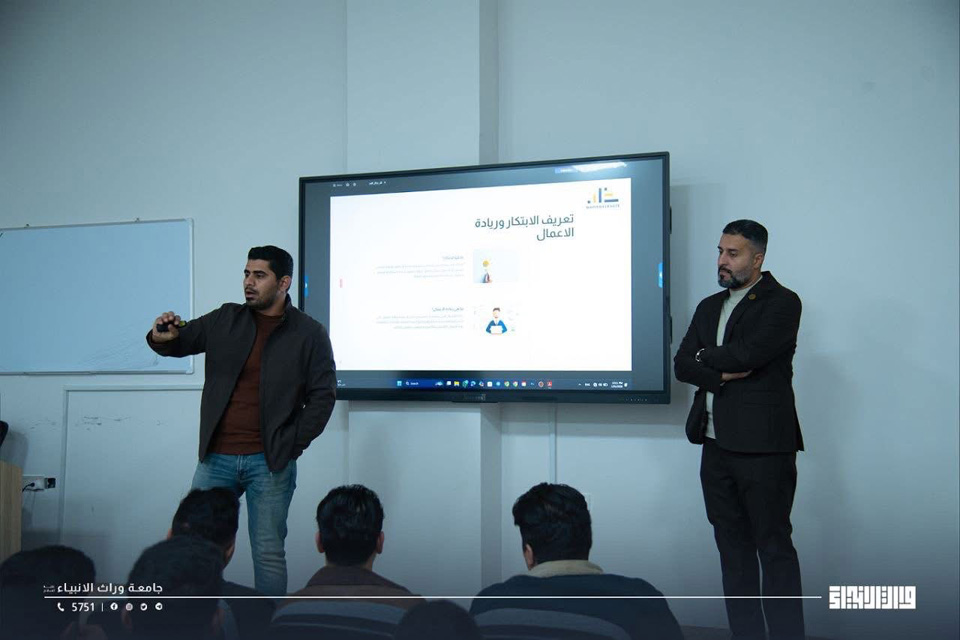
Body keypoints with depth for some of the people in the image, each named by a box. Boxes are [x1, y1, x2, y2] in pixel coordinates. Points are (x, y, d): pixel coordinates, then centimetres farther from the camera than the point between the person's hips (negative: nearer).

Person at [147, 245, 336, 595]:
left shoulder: (309, 333, -1)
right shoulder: (225, 320, 7)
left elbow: (323, 395, -1)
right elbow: (181, 341, 7)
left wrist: (293, 446, -6)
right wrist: (161, 338, -17)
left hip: (269, 462, -3)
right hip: (216, 458, 3)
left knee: (269, 554, 4)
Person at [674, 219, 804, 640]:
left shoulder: (782, 303, -4)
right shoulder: (709, 307, 17)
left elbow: (748, 352, -18)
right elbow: (681, 365, 8)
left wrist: (705, 357, 0)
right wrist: (722, 373, -10)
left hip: (763, 446, -7)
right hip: (717, 444, 7)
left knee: (774, 547, -1)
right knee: (732, 547, 11)